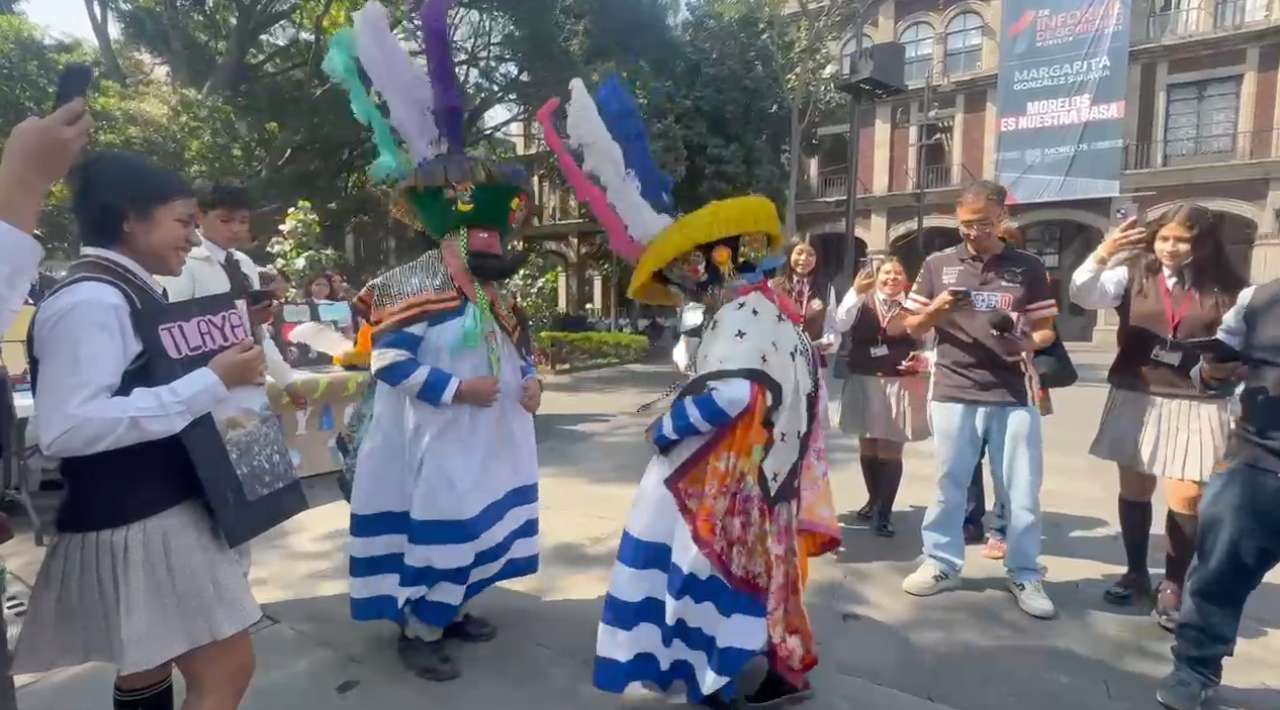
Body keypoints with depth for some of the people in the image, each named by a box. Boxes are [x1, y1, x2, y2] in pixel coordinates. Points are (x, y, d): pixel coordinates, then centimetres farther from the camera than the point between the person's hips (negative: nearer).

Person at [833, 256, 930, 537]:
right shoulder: (861, 303, 3)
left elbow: (927, 346, 3)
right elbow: (839, 326, -12)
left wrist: (922, 362, -18)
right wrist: (855, 291, -17)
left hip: (900, 386, -2)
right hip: (863, 383, 3)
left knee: (890, 450, -1)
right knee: (867, 447, 14)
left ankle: (884, 512, 6)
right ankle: (873, 500, 32)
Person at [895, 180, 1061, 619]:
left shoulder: (1028, 268, 7)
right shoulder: (938, 265, 6)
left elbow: (1046, 330, 9)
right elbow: (912, 327, 8)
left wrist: (1026, 343, -13)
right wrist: (936, 309, -13)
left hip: (1014, 395, 0)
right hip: (954, 393, 0)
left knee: (1022, 490, 5)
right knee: (949, 484, 8)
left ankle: (1025, 575, 18)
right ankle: (941, 564, 21)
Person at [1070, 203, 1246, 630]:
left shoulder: (1227, 291, 0)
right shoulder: (1132, 274, 0)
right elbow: (1084, 296, -14)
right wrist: (1102, 256, -29)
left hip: (1197, 404, -1)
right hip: (1136, 398, 1)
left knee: (1186, 498, -3)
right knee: (1134, 488, 12)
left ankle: (1173, 585, 17)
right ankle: (1136, 573, 29)